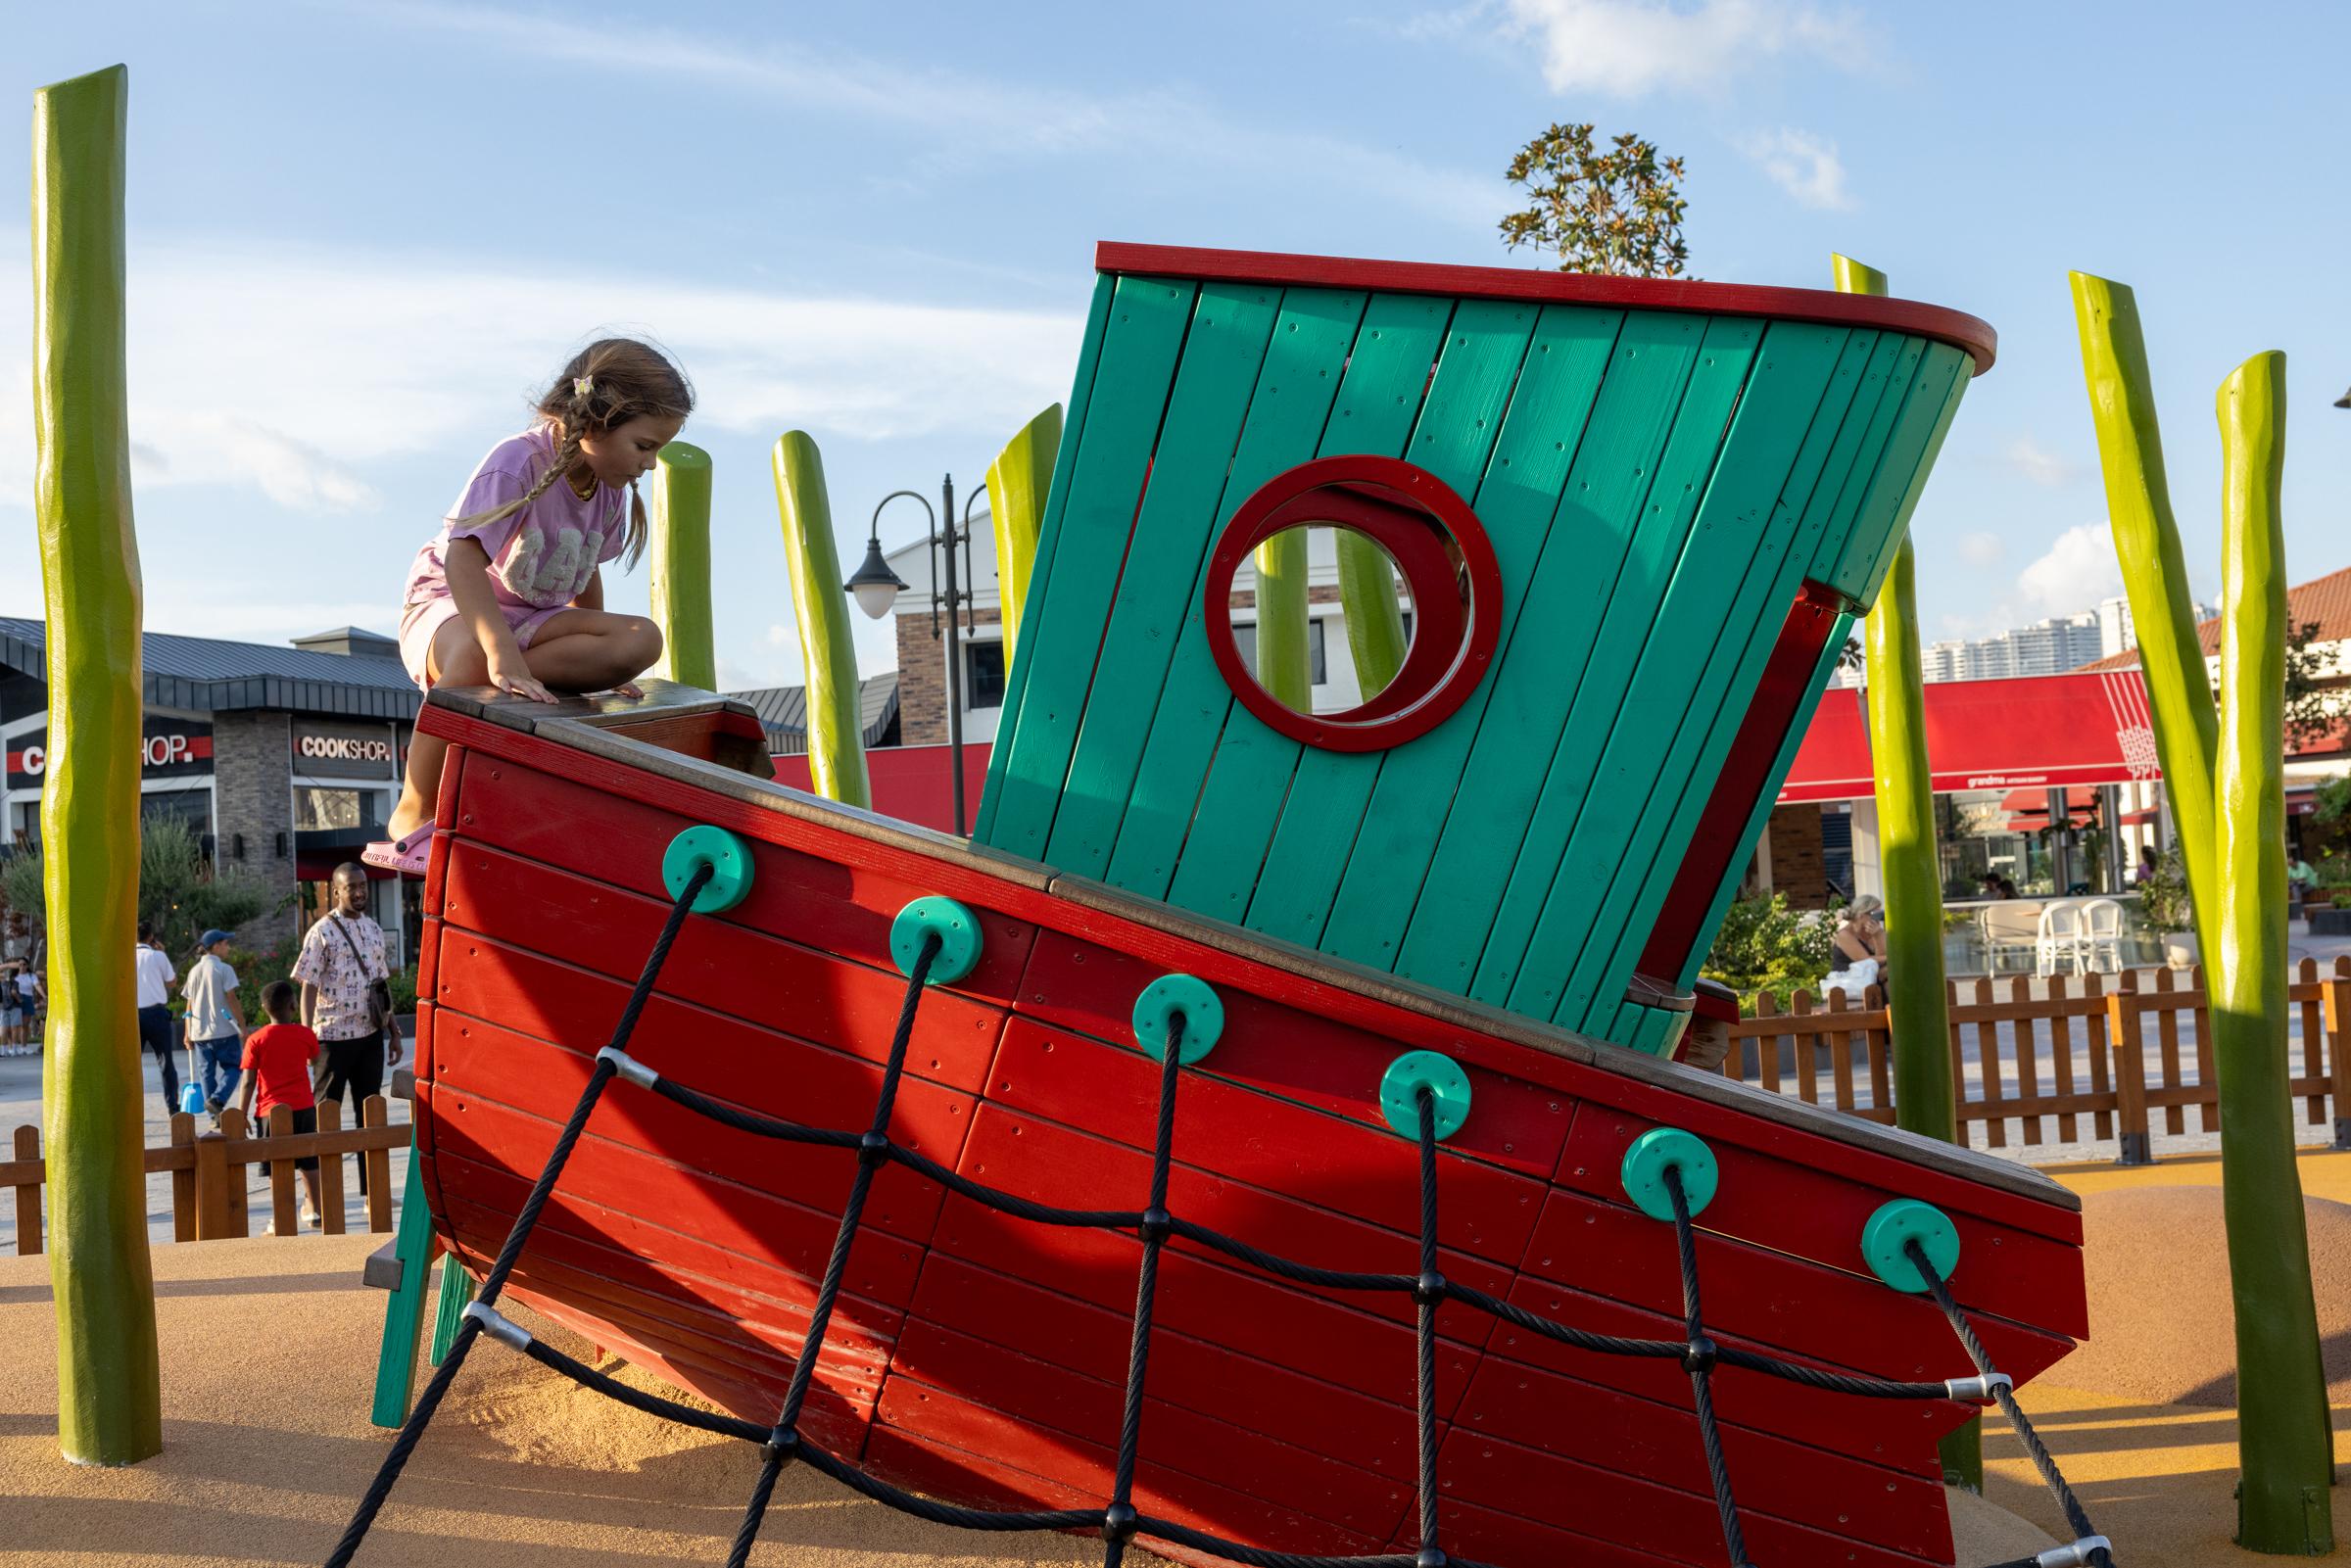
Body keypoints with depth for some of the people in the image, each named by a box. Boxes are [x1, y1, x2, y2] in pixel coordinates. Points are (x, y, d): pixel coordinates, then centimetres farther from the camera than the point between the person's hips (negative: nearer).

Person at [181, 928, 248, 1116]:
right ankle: (217, 1099, -17)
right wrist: (243, 1027, -7)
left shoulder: (194, 971, 10)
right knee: (232, 1067, 5)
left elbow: (189, 1005, 10)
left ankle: (215, 1115, 6)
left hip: (200, 1032, 5)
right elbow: (232, 1000, -11)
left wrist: (188, 1034, 13)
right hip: (224, 1030, -5)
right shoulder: (224, 969, -6)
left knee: (206, 1072, 8)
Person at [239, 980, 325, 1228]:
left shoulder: (256, 1040, -6)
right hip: (304, 1106, 3)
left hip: (272, 1110, -2)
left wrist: (242, 1115, -2)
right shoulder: (306, 1035, 1)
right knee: (309, 1163, 13)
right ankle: (314, 1209, 23)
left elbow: (248, 1082, -8)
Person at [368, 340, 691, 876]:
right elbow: (464, 559, -34)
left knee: (641, 640, -22)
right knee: (471, 659, -44)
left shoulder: (611, 488, 0)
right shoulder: (518, 462, -23)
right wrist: (502, 654, -46)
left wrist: (597, 658, 13)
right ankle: (413, 818, -27)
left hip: (534, 620, 6)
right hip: (447, 606, -6)